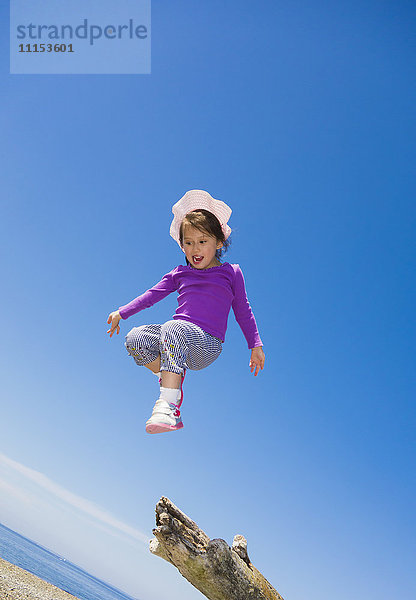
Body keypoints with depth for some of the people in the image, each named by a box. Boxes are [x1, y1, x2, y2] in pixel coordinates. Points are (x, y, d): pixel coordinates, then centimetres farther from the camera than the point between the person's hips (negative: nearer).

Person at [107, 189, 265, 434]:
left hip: (207, 343, -4)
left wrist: (256, 345, 9)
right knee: (135, 339, -21)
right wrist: (121, 313, 16)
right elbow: (152, 295, 21)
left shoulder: (231, 272, 11)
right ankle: (170, 376, 3)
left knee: (172, 329, -37)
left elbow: (243, 312, 15)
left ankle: (167, 405, -43)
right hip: (180, 340, 5)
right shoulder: (180, 274, 20)